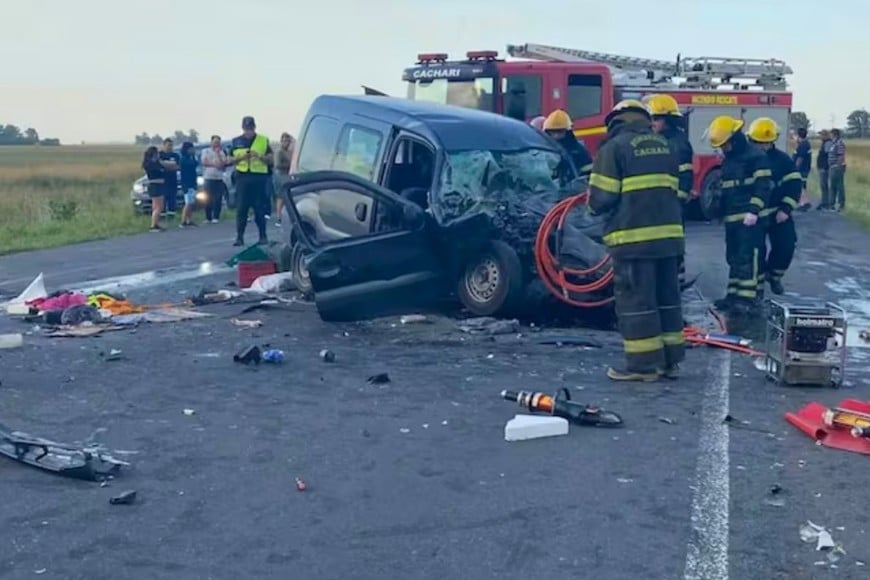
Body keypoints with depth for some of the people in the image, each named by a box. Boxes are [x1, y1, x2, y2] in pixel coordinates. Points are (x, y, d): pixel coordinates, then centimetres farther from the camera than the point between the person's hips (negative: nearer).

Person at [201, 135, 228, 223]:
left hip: (219, 178, 1)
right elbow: (204, 162, -5)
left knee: (218, 199, -4)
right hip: (208, 178, -1)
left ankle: (216, 217, 0)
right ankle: (208, 218, 3)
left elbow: (222, 164, -3)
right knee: (208, 199, -1)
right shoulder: (206, 151, 8)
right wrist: (214, 164, -9)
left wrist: (218, 153, -5)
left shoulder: (221, 152, 11)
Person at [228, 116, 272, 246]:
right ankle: (239, 237, 0)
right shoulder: (236, 142, 10)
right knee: (242, 208, -2)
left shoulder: (263, 140, 6)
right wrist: (241, 157, -11)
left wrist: (259, 156, -15)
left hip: (259, 177, -1)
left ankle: (263, 236, 9)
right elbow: (229, 160, 9)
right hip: (242, 177, 1)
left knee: (259, 208, 1)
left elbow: (270, 159, 4)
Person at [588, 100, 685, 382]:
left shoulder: (614, 147, -6)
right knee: (667, 297, 14)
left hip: (633, 236, -7)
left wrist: (597, 206, 11)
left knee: (636, 300, -2)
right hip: (668, 232, 7)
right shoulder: (663, 145, 16)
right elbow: (671, 189, 16)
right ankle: (670, 360, 19)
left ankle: (643, 364, -1)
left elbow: (600, 198, -9)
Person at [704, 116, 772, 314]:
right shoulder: (728, 160, 19)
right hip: (732, 217, 9)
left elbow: (763, 187, -15)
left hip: (749, 217, -9)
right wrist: (721, 211, 29)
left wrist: (754, 210, -22)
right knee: (733, 257, 11)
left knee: (747, 257, -10)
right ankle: (734, 294, 18)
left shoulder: (756, 156, -9)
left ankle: (747, 298, -11)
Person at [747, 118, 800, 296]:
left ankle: (774, 275, 28)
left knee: (785, 247, 2)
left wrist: (786, 209, -11)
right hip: (754, 214, -1)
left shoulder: (782, 159, -1)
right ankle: (758, 284, 12)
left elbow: (794, 183, -3)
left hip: (777, 213, 1)